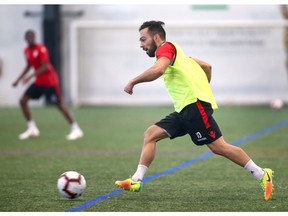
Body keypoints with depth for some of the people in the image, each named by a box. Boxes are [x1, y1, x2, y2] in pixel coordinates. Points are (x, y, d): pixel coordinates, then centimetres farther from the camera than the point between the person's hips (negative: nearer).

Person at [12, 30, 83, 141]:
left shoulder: (41, 49, -18)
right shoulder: (27, 50, 6)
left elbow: (45, 67, -24)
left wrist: (30, 77, -31)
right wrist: (18, 80, 16)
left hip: (50, 81, -7)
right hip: (38, 82, 7)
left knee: (59, 104, -10)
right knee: (23, 100, -1)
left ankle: (76, 129, -4)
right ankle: (32, 129, 7)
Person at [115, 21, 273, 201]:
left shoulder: (166, 47, -4)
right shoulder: (175, 52, 24)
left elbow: (157, 70, -26)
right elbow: (207, 66, 27)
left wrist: (133, 82, -15)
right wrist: (203, 89, 29)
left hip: (195, 104, -10)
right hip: (184, 109, 10)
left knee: (218, 146, -11)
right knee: (151, 134, 3)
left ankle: (262, 176, -5)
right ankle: (136, 181, -1)